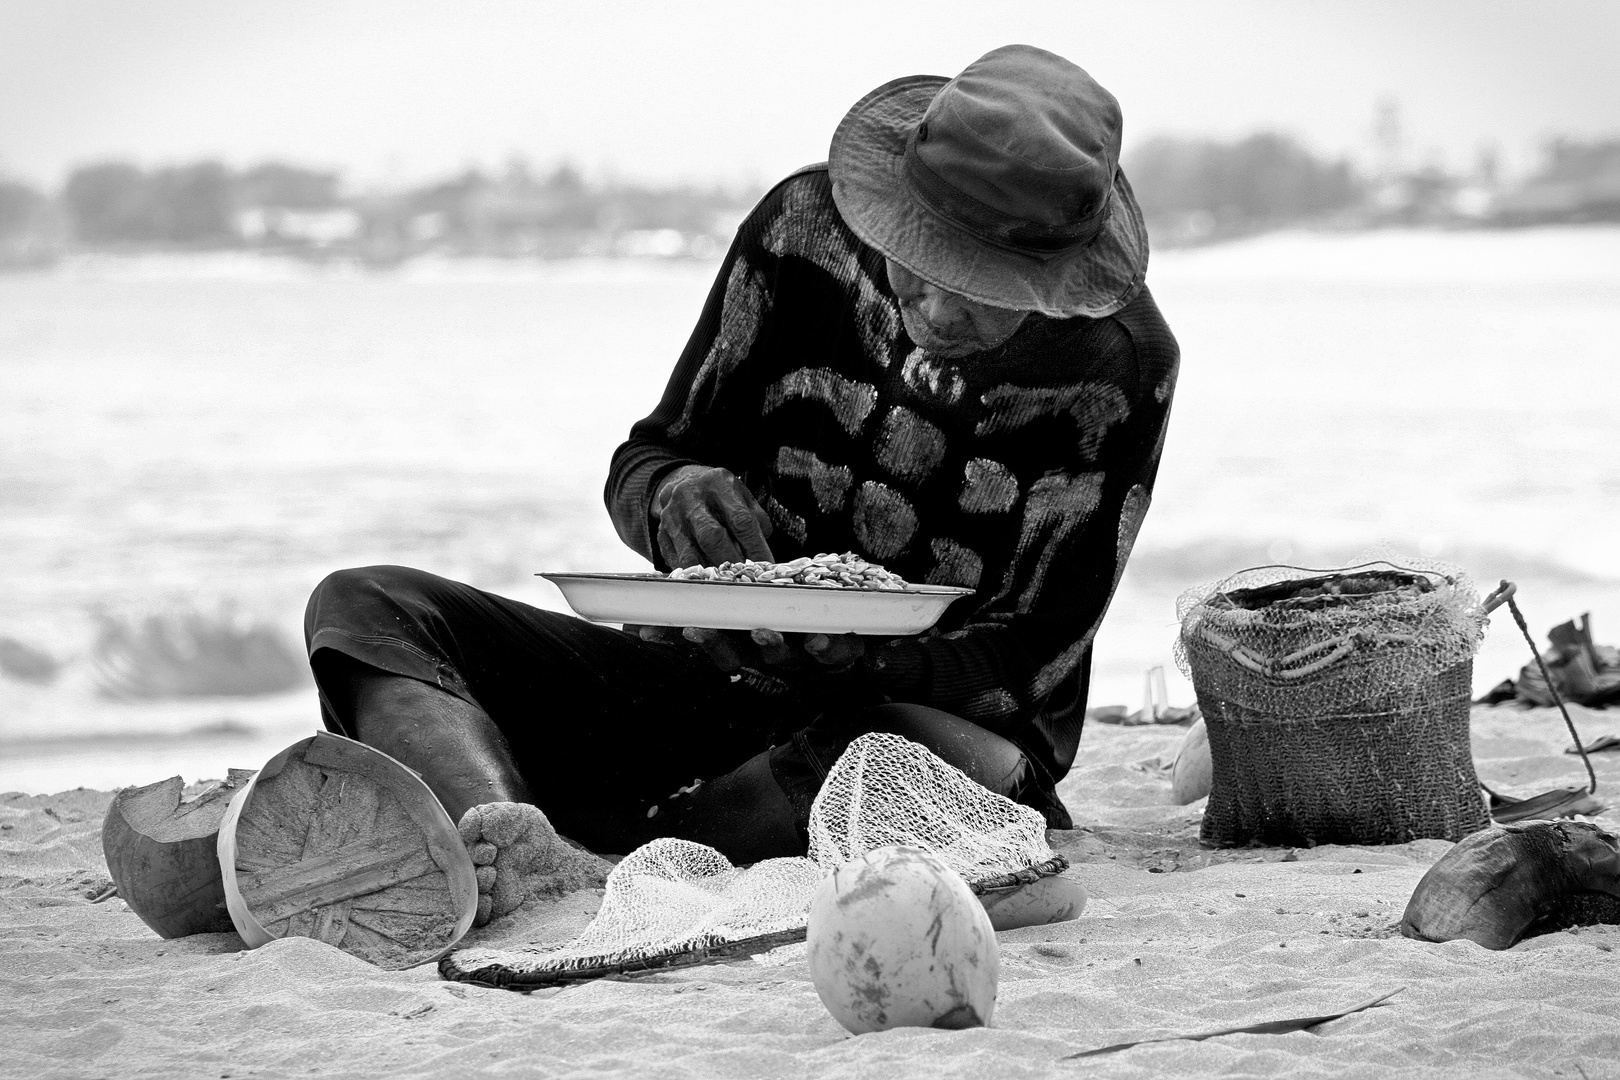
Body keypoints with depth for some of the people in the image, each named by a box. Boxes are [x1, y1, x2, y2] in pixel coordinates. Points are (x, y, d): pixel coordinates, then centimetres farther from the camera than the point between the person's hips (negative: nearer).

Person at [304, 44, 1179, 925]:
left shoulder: (1119, 368, -12)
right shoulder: (806, 229, -6)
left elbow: (1031, 662, -12)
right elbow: (639, 469, 4)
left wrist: (855, 658, -32)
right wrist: (674, 498, -22)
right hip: (706, 676, 3)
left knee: (989, 772, -40)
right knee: (363, 609, -15)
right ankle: (485, 827, -52)